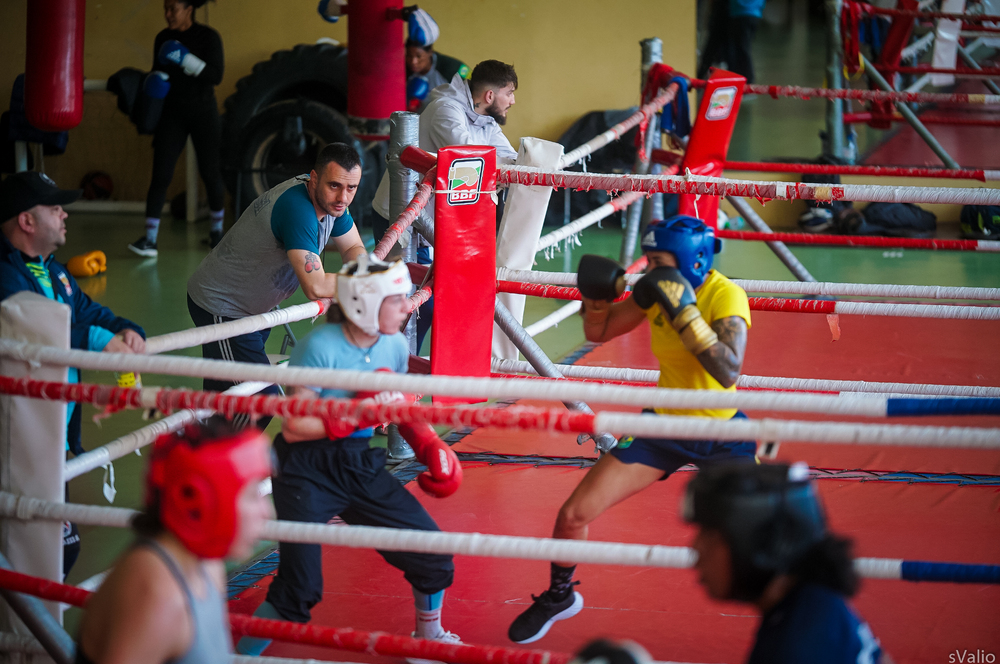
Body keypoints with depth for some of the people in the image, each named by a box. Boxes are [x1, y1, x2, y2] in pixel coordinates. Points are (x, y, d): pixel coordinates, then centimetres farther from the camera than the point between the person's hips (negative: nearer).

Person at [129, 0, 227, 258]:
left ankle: (217, 231, 28)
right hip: (172, 113, 3)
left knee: (211, 173, 6)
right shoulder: (163, 38, 4)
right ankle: (150, 239, -12)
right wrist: (155, 81, -8)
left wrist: (186, 60, -26)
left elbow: (216, 76, -16)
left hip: (203, 112, -3)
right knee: (160, 175, -8)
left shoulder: (208, 37, -8)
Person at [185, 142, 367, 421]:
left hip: (250, 306, 10)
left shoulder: (330, 199, -5)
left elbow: (354, 248, 8)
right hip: (220, 308, -10)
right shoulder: (297, 208, -33)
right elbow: (315, 286, -38)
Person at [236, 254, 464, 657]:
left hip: (361, 468, 6)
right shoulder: (321, 347, -21)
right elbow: (293, 428, -21)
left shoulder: (394, 346, -1)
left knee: (432, 553, 8)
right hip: (306, 472, -6)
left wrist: (430, 448, 0)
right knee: (299, 589, -15)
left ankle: (429, 636, 36)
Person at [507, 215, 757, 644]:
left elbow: (728, 372, -36)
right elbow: (597, 332, 5)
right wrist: (596, 295, -16)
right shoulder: (657, 289, -7)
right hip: (663, 426, 4)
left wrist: (684, 310, -40)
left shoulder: (725, 296, -22)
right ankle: (559, 597, 26)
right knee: (573, 515, -2)